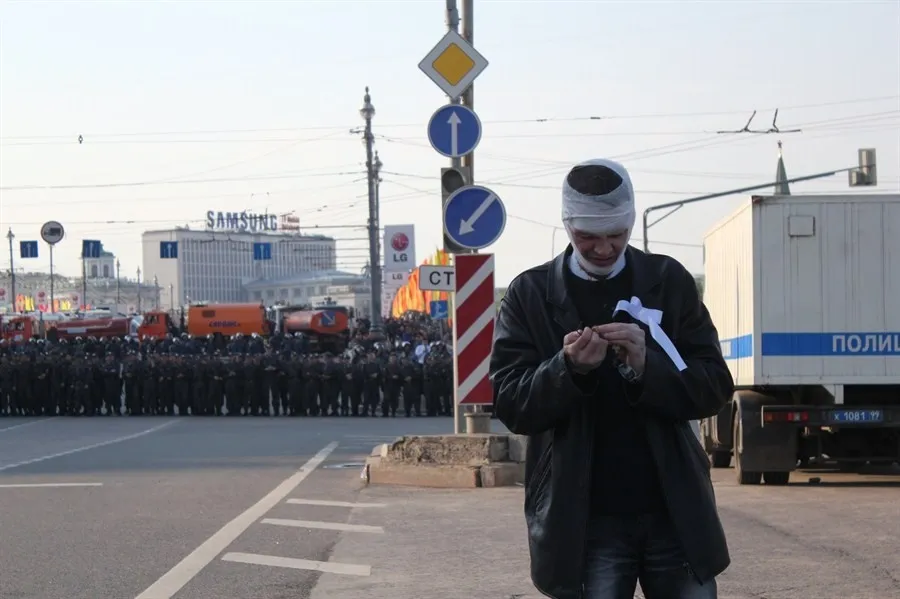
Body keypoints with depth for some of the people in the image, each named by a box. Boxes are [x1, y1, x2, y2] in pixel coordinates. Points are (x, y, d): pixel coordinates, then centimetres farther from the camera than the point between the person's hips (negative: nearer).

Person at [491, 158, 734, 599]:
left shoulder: (669, 281, 5)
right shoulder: (531, 294, 2)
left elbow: (715, 388, 1)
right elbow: (510, 405, -3)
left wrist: (645, 366, -18)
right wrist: (569, 368, -22)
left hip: (674, 512, 2)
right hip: (584, 521, -1)